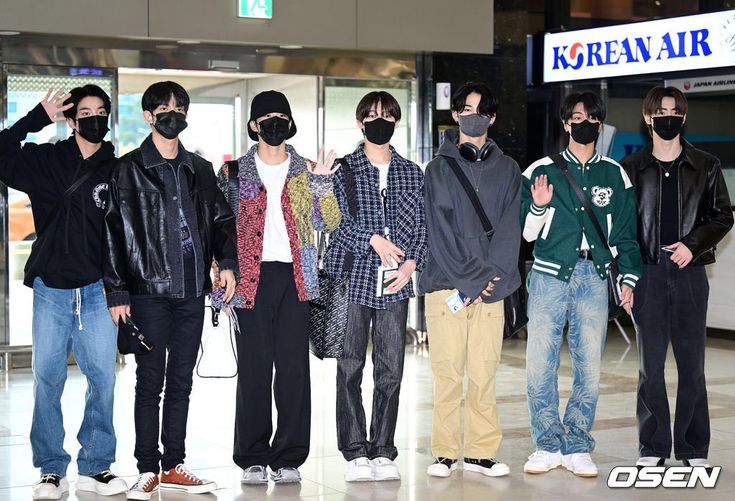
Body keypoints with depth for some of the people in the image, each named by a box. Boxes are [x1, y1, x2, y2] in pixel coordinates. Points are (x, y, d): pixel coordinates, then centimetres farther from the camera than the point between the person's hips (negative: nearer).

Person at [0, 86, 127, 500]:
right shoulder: (45, 161, 7)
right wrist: (37, 119, -6)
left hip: (98, 291, 0)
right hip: (51, 289, 0)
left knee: (103, 379, 0)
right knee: (47, 380, 2)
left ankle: (96, 466, 12)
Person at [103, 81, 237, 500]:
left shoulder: (200, 170, 14)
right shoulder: (129, 169, 0)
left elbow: (222, 219, 17)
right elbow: (114, 233, -3)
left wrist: (227, 263, -1)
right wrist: (117, 291, -9)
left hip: (192, 291, 4)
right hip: (149, 289, -4)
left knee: (181, 382, 9)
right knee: (150, 382, -1)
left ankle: (173, 466, 16)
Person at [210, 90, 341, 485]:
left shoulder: (305, 172, 13)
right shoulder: (235, 173, 9)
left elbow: (328, 222, 5)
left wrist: (322, 184, -9)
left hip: (294, 277, 1)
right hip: (253, 277, -1)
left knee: (294, 367, 0)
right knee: (254, 368, -1)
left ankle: (289, 457, 7)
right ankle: (253, 458, 7)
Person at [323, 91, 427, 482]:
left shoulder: (411, 173, 13)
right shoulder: (343, 169, 5)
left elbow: (421, 225, 10)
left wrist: (411, 263, -5)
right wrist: (372, 239, -14)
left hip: (396, 283, 2)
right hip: (353, 277, -2)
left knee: (391, 370, 2)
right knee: (350, 368, -2)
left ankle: (383, 452, 9)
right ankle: (355, 453, 3)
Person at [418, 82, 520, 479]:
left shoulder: (507, 170, 12)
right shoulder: (439, 169, 5)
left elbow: (510, 229, 4)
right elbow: (441, 232, -3)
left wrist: (492, 277, -9)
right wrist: (473, 279, -11)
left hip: (491, 286, 2)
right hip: (446, 284, -2)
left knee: (484, 372, 1)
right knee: (448, 371, -2)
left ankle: (481, 452, 9)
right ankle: (445, 453, 5)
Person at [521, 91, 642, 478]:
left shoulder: (614, 175, 12)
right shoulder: (541, 170, 6)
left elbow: (625, 232, 17)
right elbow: (528, 233, 8)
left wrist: (628, 279, 10)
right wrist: (538, 206, -11)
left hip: (595, 279, 1)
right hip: (549, 276, -1)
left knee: (589, 368, 0)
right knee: (539, 366, -4)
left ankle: (577, 447, 11)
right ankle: (548, 445, 9)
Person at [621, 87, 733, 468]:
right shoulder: (632, 168, 6)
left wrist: (694, 244, -10)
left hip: (690, 272, 0)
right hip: (648, 274, 0)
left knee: (692, 364, 2)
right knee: (650, 364, 3)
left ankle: (693, 449, 10)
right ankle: (652, 447, 11)